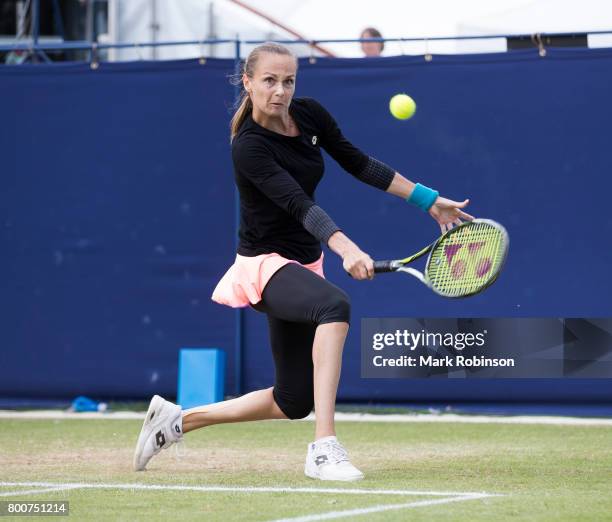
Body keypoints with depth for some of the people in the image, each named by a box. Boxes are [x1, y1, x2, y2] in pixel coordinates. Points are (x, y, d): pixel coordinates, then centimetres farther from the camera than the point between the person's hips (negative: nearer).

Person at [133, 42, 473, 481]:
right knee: (336, 305, -40)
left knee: (293, 401, 10)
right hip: (266, 263, -8)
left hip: (303, 264, 8)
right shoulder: (249, 146, -22)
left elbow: (358, 163, 8)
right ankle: (324, 449, -43)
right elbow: (299, 204, -34)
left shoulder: (310, 114, -1)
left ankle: (176, 420, 25)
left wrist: (430, 200, 7)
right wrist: (346, 249, -49)